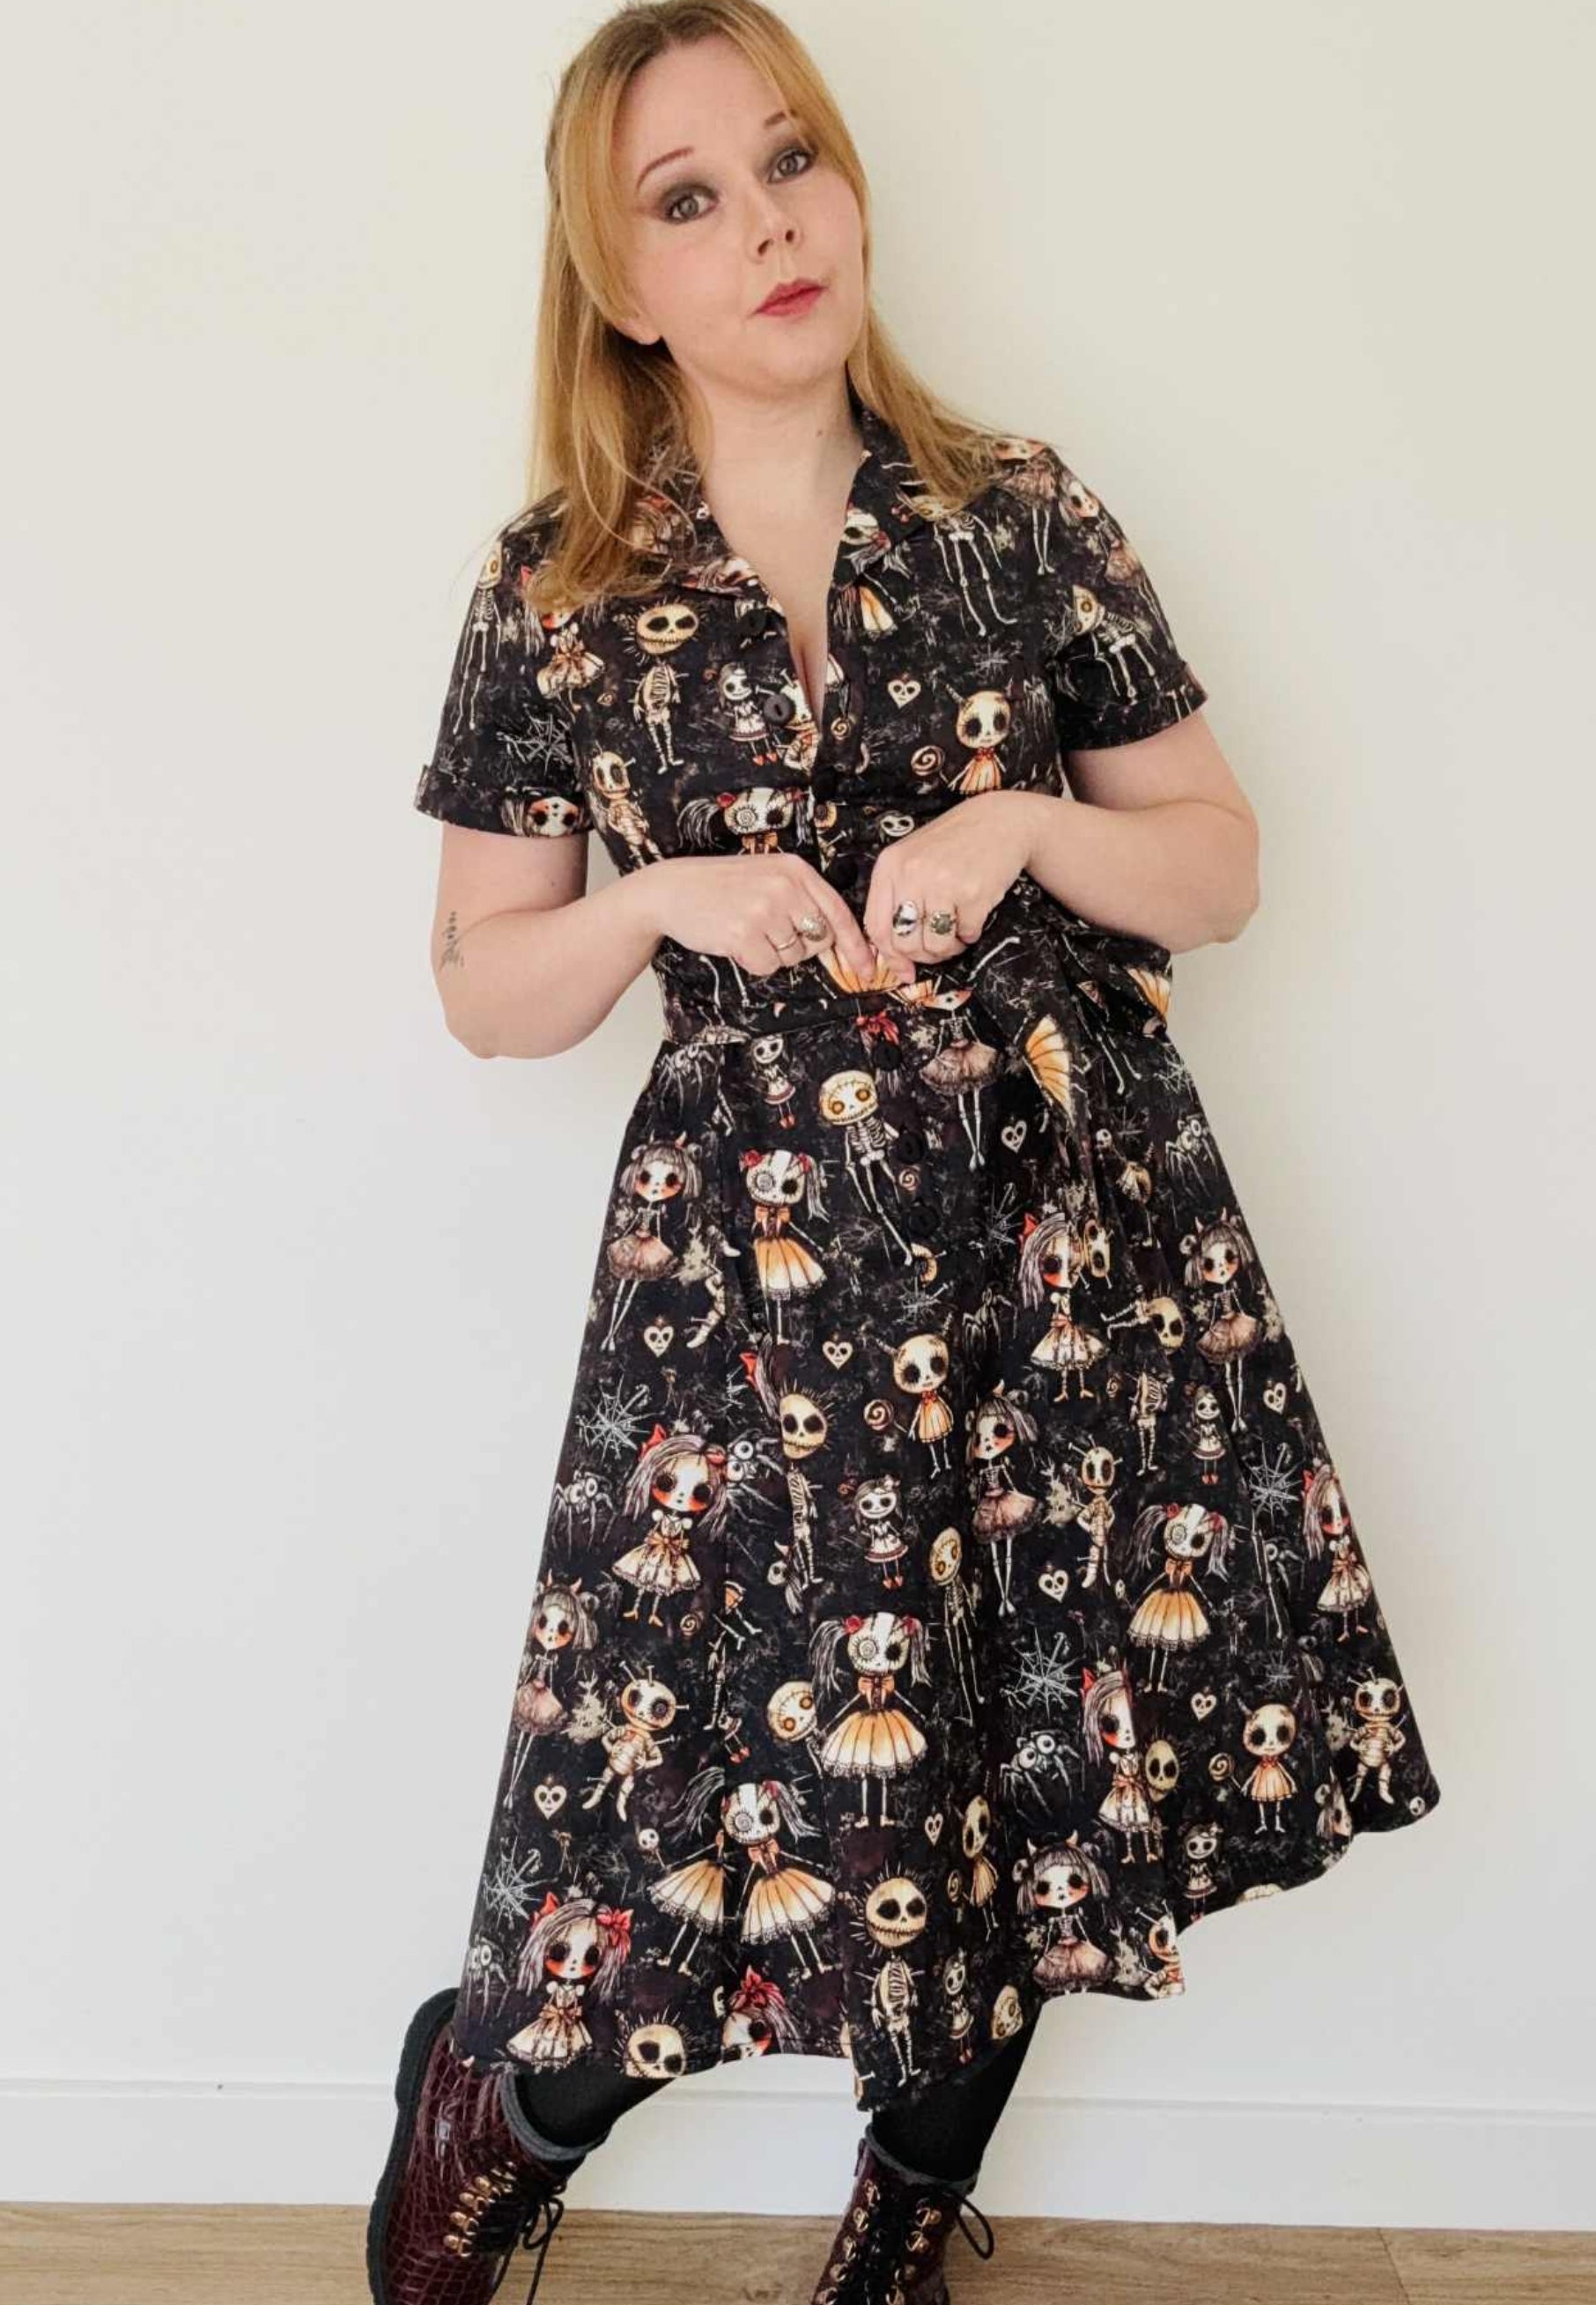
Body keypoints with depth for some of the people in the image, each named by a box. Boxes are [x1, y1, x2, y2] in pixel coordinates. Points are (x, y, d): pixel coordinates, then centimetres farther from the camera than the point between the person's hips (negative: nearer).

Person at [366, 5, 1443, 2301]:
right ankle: (486, 2097, 31)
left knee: (1038, 1759, 9)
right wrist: (662, 898, -12)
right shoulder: (555, 591, 3)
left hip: (1070, 1210, 2)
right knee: (745, 1763, -3)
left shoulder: (1025, 518, 5)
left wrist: (1027, 825, -10)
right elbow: (484, 986, 7)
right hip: (759, 1243, -1)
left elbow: (1223, 866, 8)